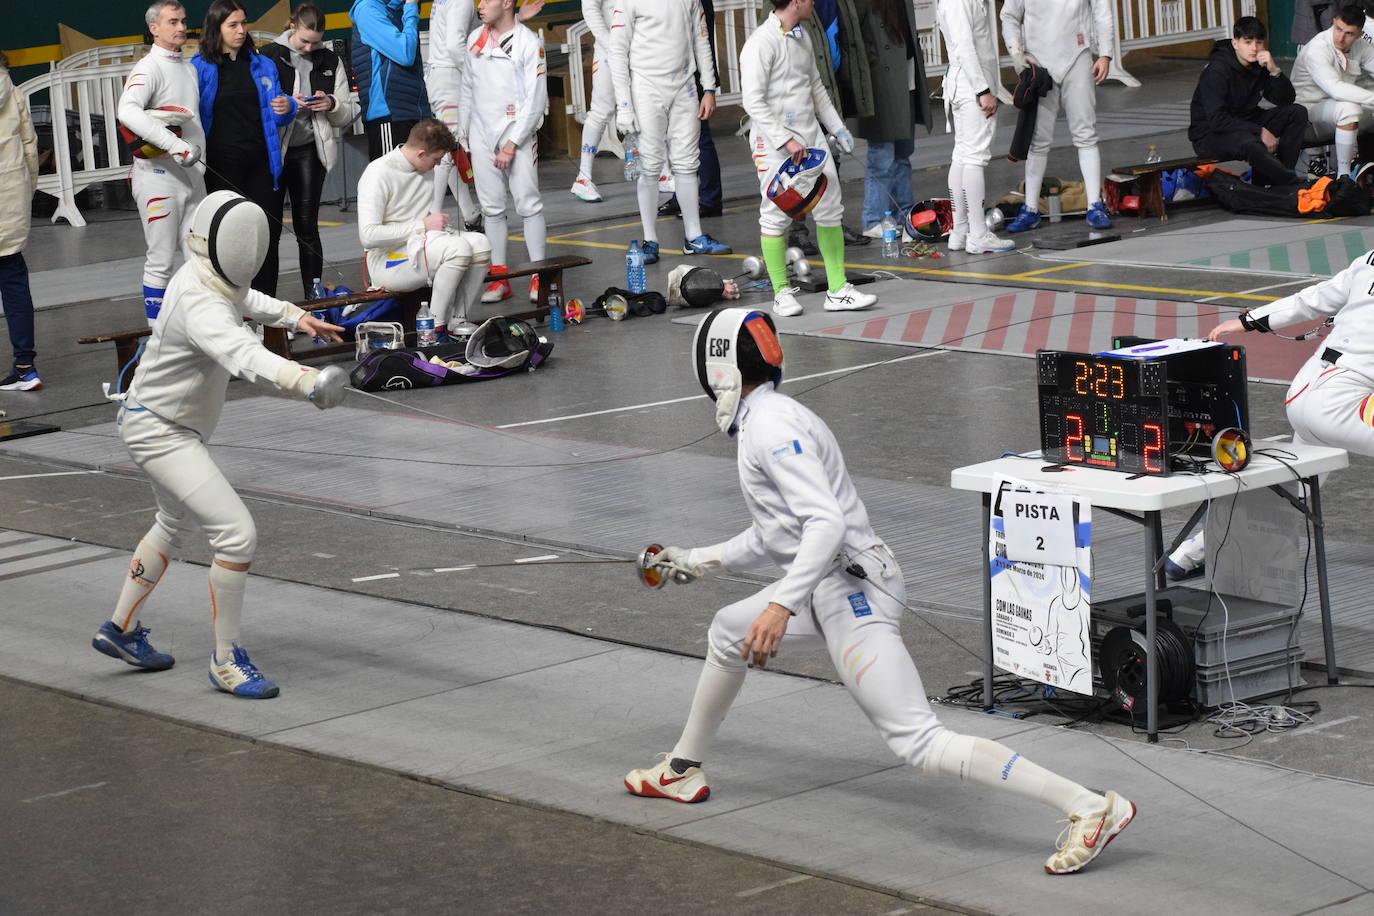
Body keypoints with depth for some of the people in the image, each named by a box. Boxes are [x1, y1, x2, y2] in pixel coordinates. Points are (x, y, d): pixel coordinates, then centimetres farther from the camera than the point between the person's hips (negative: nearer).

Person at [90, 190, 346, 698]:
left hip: (170, 427, 10)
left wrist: (294, 315, 11)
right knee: (237, 534, -18)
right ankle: (226, 661, -5)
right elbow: (245, 356, -53)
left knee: (177, 523, 31)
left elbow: (240, 299, 23)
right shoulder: (201, 307, -33)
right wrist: (307, 381, -70)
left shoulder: (203, 274, -3)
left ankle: (121, 630, 45)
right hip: (159, 434, -10)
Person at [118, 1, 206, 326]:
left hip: (191, 173, 8)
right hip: (159, 174, -8)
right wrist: (176, 145, -36)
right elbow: (128, 112, -31)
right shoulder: (149, 68, -13)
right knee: (161, 261, -1)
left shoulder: (189, 68, 13)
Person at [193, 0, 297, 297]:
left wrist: (286, 108, -8)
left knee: (268, 232, 2)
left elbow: (274, 115, 14)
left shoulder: (263, 65, 11)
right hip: (222, 166, -3)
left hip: (261, 161, 3)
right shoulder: (200, 67, -1)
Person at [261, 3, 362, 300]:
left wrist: (331, 105, -9)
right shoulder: (269, 56, -1)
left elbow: (349, 113, 11)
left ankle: (313, 295, 4)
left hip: (309, 150, 2)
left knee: (307, 225, 0)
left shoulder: (330, 61, 8)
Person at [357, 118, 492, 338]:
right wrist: (423, 225, -19)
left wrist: (438, 223, 4)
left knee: (479, 243, -16)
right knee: (458, 247, -30)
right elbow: (368, 236, -23)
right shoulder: (378, 174, -16)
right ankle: (435, 328, -22)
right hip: (387, 263, -8)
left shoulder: (425, 171, 11)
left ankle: (456, 320, -7)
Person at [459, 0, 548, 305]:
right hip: (481, 131, 5)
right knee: (491, 207, 6)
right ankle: (499, 277, 10)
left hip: (516, 130, -5)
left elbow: (536, 99, -10)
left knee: (528, 203, -7)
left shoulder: (529, 43, -8)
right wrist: (462, 132, 14)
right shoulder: (476, 38, 10)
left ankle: (539, 276, -3)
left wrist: (513, 144, -14)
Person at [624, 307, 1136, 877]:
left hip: (850, 593, -10)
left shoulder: (770, 426, -16)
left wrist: (781, 605, -34)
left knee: (919, 744, -16)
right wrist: (699, 562, 36)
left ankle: (1089, 807, -23)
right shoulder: (766, 419, 15)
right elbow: (774, 529, 28)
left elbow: (826, 524, -27)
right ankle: (684, 771, 43)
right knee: (727, 634, 27)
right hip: (831, 588, 10)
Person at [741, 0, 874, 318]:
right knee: (776, 215, 1)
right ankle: (782, 293, 12)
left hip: (810, 136, 8)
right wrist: (786, 140, -22)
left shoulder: (801, 38, 11)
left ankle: (838, 291, 10)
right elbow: (753, 101, -20)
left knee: (830, 208, 5)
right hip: (774, 140, -8)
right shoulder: (761, 43, -15)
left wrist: (838, 128, 16)